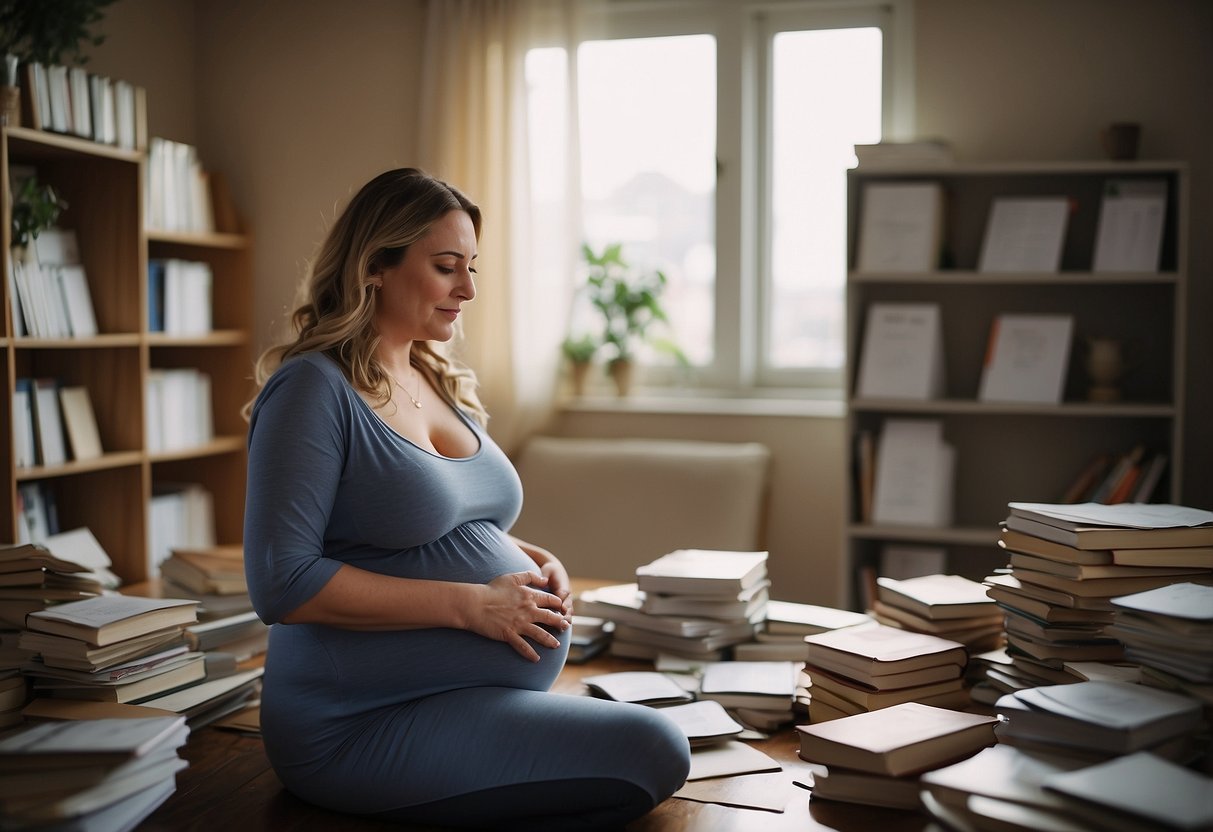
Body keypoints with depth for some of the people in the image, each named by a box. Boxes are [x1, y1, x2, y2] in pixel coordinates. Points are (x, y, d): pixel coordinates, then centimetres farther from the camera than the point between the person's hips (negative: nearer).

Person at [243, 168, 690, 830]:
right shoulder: (315, 389, -12)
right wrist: (468, 604, -18)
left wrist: (531, 560, 3)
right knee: (651, 753, -20)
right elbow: (283, 583, -18)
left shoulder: (438, 382, 13)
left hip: (487, 699, 8)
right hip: (364, 726, -8)